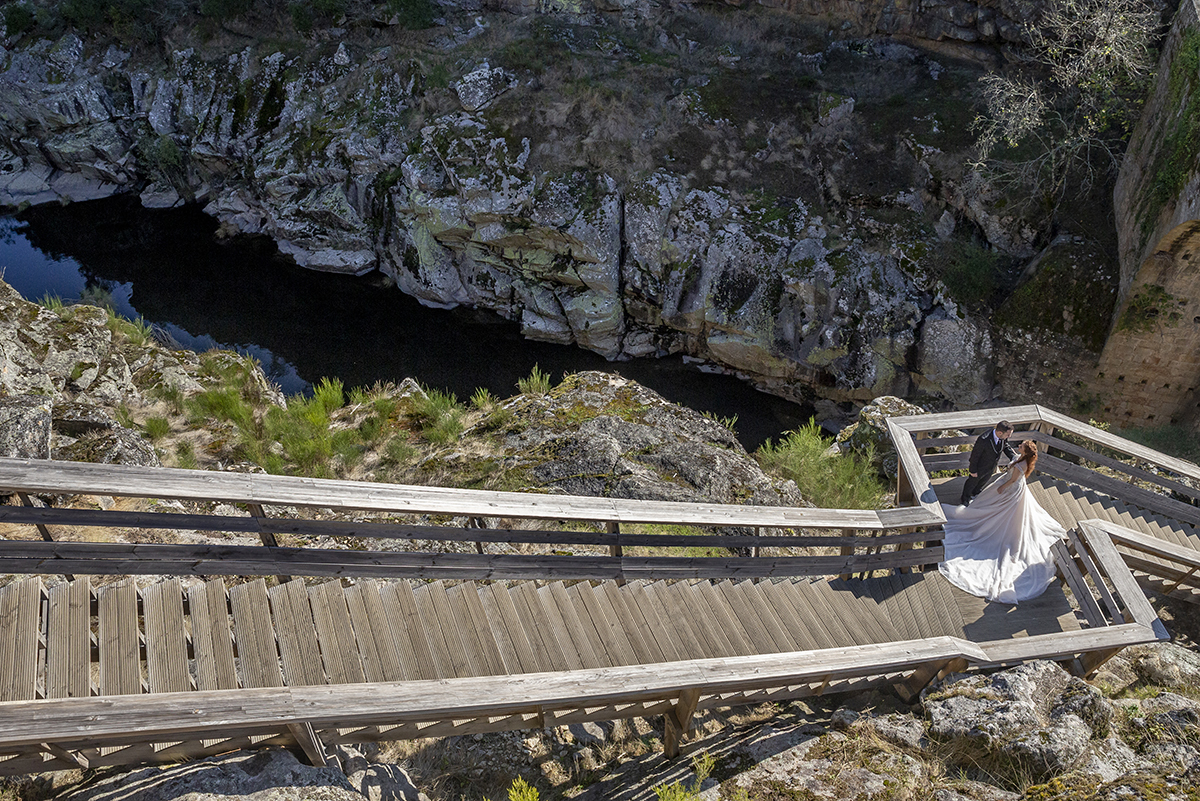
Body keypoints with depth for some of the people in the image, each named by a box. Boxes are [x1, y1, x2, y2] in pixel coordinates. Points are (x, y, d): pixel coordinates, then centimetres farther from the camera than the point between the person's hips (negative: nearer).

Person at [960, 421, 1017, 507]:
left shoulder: (1003, 436, -27)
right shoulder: (983, 440, -44)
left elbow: (1005, 446, -4)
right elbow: (975, 455, -27)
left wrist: (1013, 457, -20)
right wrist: (973, 470, -14)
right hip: (980, 467, -5)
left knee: (983, 480, 33)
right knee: (972, 482, 24)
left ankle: (974, 493, 63)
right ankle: (965, 499, 53)